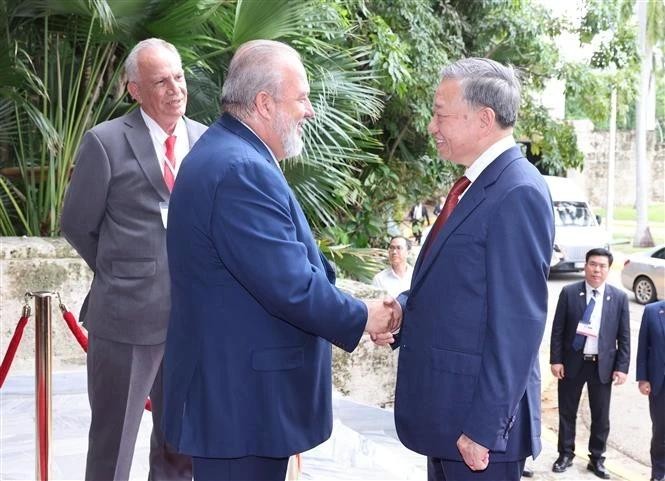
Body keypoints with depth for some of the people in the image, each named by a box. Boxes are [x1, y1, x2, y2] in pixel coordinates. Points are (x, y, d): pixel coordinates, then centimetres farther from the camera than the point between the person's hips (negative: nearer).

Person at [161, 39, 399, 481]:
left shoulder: (229, 154, 11)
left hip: (235, 386, 11)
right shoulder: (240, 170, -23)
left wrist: (353, 307, 8)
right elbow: (290, 286, -25)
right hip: (241, 396, -11)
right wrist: (361, 318, -9)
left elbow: (287, 263, 16)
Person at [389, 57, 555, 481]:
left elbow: (518, 323, -21)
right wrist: (405, 305, -2)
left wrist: (484, 427, -20)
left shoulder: (517, 193, -18)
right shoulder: (477, 186, 11)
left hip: (477, 416, -9)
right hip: (448, 409, 9)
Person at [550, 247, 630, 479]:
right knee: (567, 412, 11)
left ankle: (597, 459, 24)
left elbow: (624, 336, 1)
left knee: (601, 416, 9)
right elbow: (558, 330, -2)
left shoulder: (619, 297, -1)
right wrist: (556, 360, -6)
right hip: (572, 363, 0)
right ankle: (566, 455, 26)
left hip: (603, 365, 1)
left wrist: (622, 367, -4)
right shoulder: (569, 292, -4)